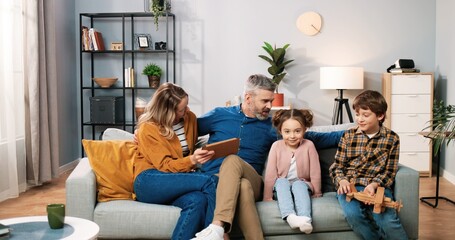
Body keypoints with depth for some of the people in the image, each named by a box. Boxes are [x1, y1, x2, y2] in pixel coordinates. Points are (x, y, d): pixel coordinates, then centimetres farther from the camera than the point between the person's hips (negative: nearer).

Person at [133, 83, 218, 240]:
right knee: (210, 182, -29)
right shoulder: (147, 129, -7)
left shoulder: (190, 118, 8)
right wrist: (192, 160, -30)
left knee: (198, 201, -36)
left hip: (176, 184, 5)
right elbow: (165, 166, -12)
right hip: (151, 183, -4)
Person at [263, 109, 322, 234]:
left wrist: (316, 194, 1)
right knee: (281, 181, -31)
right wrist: (268, 197, -6)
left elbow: (315, 172, -3)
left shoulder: (308, 145, -8)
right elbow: (270, 173, -6)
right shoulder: (276, 146, -7)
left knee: (299, 184, -33)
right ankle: (290, 216, -52)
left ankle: (305, 219, -54)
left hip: (302, 184, -1)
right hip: (282, 187, 1)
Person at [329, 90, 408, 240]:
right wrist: (342, 180, -13)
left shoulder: (391, 138, 4)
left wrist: (374, 185, -17)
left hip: (377, 186, -1)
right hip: (349, 186, 1)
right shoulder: (348, 136, 7)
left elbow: (390, 172, 2)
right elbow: (337, 166, 9)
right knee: (353, 214, -31)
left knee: (388, 220, -30)